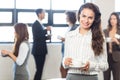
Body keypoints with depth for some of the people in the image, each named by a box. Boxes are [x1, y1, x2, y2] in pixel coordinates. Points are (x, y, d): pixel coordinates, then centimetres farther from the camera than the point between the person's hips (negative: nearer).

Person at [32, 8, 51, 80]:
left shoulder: (41, 24, 15)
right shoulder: (35, 24, -12)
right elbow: (36, 37, -21)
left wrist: (47, 37, 3)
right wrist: (46, 30, -18)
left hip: (42, 50, 9)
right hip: (38, 50, -9)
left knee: (40, 69, 10)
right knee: (39, 69, -8)